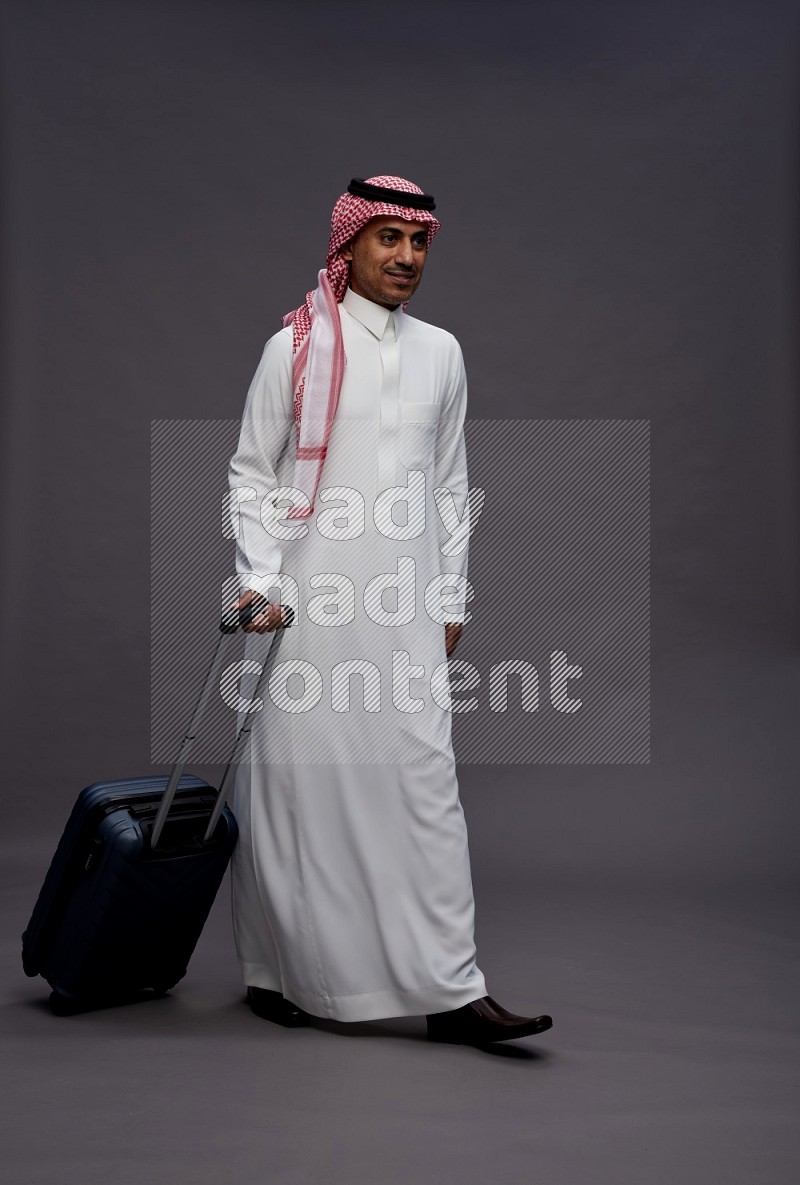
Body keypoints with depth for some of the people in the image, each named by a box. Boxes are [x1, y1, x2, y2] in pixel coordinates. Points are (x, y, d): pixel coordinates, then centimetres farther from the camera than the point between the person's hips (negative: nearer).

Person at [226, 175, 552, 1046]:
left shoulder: (441, 353, 12)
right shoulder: (296, 348, 0)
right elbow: (250, 474, 2)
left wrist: (452, 597, 12)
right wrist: (260, 580, -9)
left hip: (405, 603, 3)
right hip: (307, 600, -3)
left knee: (425, 778, -1)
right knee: (293, 777, 4)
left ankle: (450, 991, 4)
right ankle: (277, 970, 22)